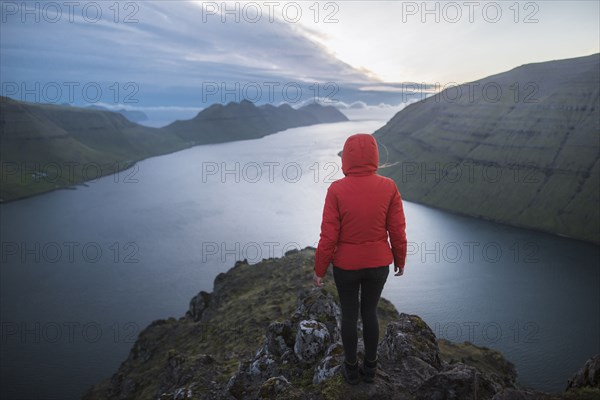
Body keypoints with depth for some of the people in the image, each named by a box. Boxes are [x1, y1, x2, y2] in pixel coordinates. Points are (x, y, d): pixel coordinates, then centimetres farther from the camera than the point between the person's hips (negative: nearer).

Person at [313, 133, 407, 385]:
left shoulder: (336, 190, -20)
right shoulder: (388, 187, -14)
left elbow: (328, 237, -16)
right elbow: (397, 231, -8)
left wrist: (319, 270, -3)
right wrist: (400, 260, 10)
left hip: (346, 266, -2)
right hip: (379, 264, 2)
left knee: (349, 315, 18)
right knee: (370, 312, 22)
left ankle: (351, 369, 34)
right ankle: (370, 367, 36)